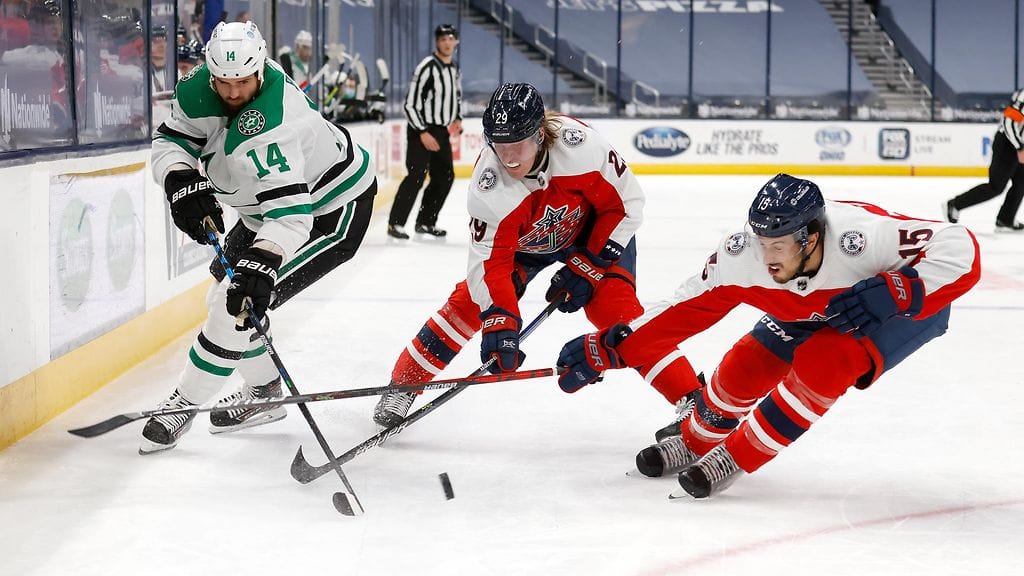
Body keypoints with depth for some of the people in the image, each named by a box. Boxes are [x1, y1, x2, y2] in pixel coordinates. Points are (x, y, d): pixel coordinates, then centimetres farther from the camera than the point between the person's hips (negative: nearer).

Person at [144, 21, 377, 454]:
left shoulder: (268, 127, -39)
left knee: (240, 301, -17)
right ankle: (263, 393, 33)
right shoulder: (200, 90, -15)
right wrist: (181, 181, -27)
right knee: (224, 293, 15)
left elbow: (290, 212, -45)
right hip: (264, 204, 10)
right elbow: (170, 139, -5)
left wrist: (262, 263, -58)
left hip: (332, 212, -10)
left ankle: (185, 403, -2)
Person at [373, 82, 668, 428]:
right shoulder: (488, 188, -32)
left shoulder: (581, 145, -36)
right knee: (471, 301, -9)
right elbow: (490, 262, -28)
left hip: (593, 231, -1)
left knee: (616, 311, -21)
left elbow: (625, 204, -22)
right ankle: (404, 385, 8)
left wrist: (585, 266, -21)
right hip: (522, 243, 2)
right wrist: (499, 323, -40)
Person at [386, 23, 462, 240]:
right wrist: (423, 133, -20)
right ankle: (395, 223, -11)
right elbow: (410, 105, -17)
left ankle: (425, 222, 20)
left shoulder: (455, 69, 10)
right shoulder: (427, 68, -16)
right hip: (421, 131, -8)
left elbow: (457, 97, 25)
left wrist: (457, 119, 7)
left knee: (445, 177, 9)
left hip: (442, 132, 8)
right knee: (417, 176, -15)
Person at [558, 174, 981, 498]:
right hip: (813, 308, 5)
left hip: (904, 308, -5)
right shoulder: (744, 255, -29)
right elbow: (685, 309, -18)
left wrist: (897, 291, -48)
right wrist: (606, 350, -21)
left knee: (823, 363, -27)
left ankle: (735, 460, -10)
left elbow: (960, 248, -37)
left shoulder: (859, 235, -43)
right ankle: (694, 443, 27)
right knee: (745, 368, -4)